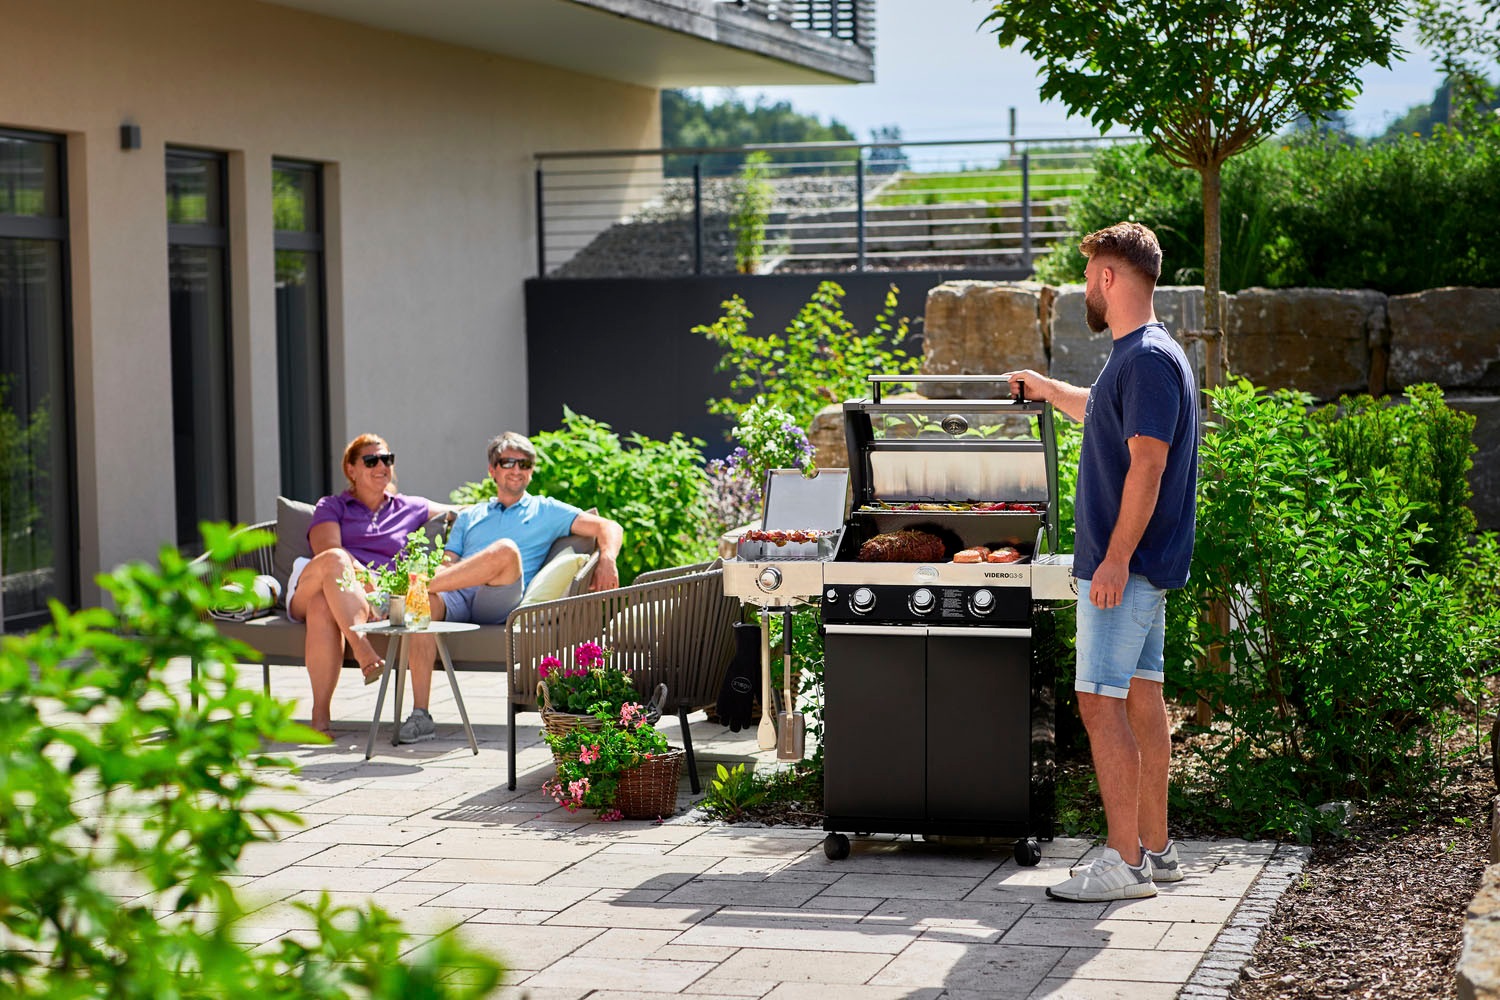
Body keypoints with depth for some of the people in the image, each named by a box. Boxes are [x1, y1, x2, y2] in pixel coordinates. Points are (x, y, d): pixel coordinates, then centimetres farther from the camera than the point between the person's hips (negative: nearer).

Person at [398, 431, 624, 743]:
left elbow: (609, 527, 15)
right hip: (458, 600, 2)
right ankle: (419, 715, -40)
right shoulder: (469, 516, 34)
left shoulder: (546, 511, 25)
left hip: (502, 603, -2)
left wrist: (607, 562, -7)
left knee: (506, 550, -35)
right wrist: (429, 579, -2)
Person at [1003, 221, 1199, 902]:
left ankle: (1124, 863, -10)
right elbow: (1102, 413, 38)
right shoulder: (1133, 355, 16)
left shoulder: (1148, 359, -16)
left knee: (1101, 701, -11)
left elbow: (1147, 464, -23)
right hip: (1138, 567, 10)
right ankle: (1154, 848, 19)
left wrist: (1115, 559, -25)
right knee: (1140, 697, 12)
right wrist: (1048, 389, 53)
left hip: (1125, 565, -10)